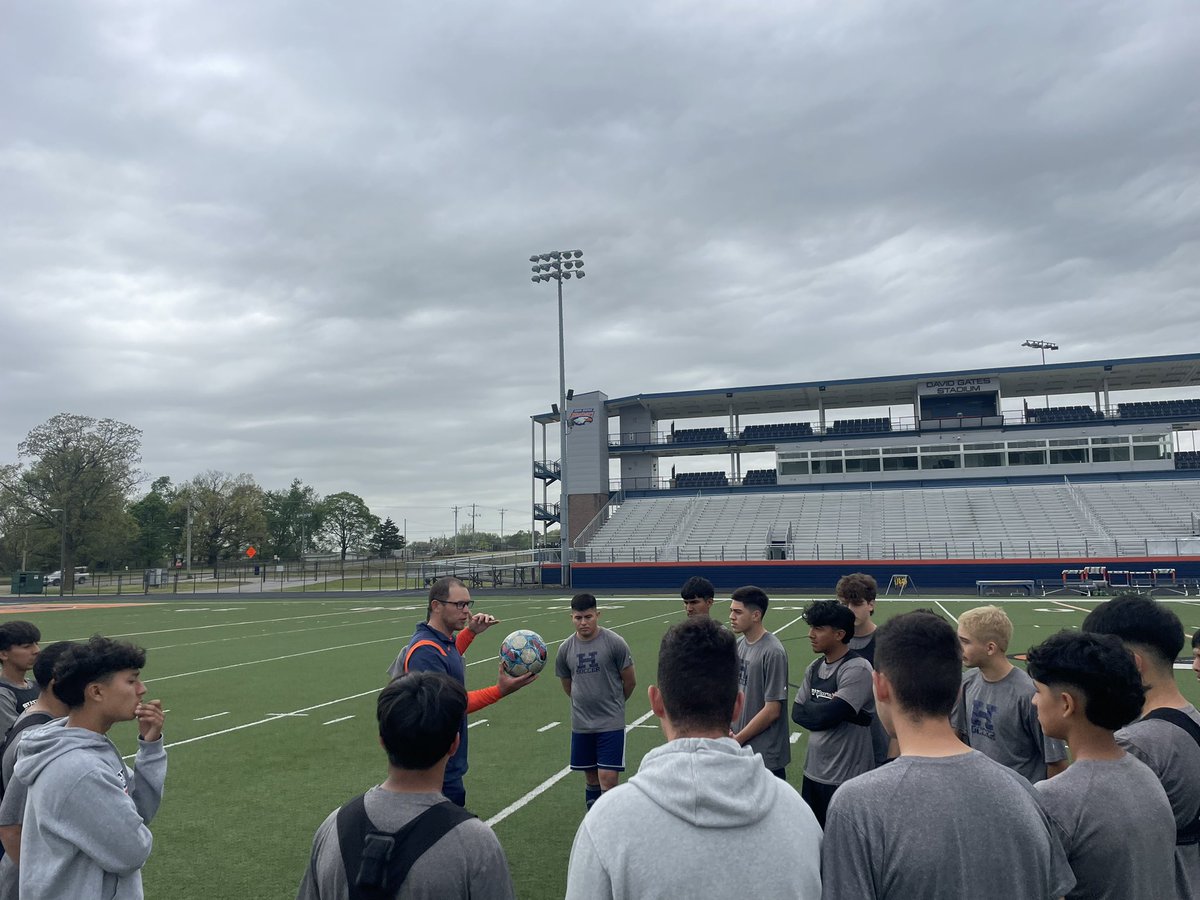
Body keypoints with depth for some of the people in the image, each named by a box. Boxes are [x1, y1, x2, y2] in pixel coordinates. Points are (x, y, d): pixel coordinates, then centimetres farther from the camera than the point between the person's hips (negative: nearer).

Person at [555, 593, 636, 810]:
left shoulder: (615, 642, -11)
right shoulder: (565, 648, 0)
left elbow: (630, 681, -1)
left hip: (611, 724, -4)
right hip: (581, 725, 4)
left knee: (608, 779, -9)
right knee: (591, 779, 14)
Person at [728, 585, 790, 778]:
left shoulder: (773, 652, -18)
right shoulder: (739, 644, 4)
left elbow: (772, 711, -17)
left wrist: (738, 739, -11)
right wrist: (729, 733, 1)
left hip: (765, 755, -7)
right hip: (739, 749, 7)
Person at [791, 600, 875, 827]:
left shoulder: (857, 669, -18)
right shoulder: (815, 667, 7)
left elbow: (826, 715, -24)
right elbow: (797, 712, 3)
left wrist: (811, 708, -5)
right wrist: (825, 707, -12)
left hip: (846, 776, -7)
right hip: (814, 770, 8)